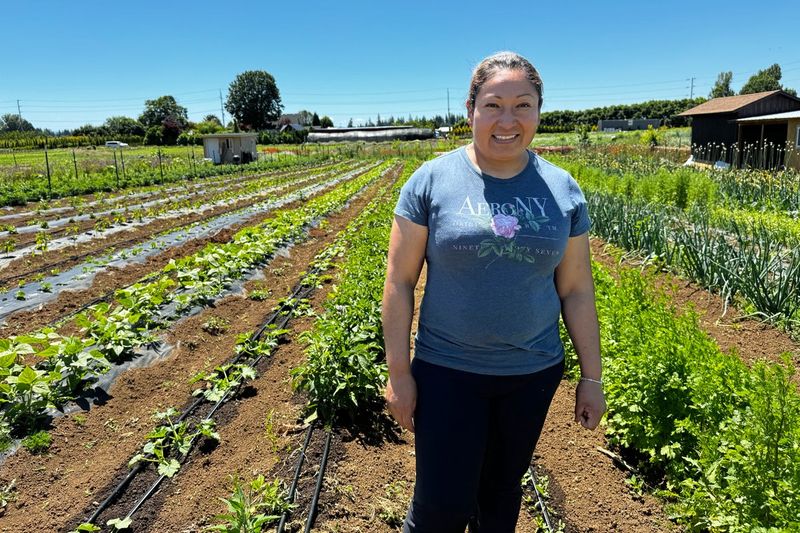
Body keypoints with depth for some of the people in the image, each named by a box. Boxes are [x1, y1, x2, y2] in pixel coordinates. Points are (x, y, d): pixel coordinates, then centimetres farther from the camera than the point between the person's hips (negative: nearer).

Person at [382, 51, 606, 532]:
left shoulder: (563, 190, -2)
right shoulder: (431, 181, -10)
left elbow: (576, 289, 3)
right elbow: (399, 282, -7)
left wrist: (592, 375, 5)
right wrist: (399, 372, -7)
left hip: (533, 373, 3)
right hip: (447, 371, -2)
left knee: (502, 492, 20)